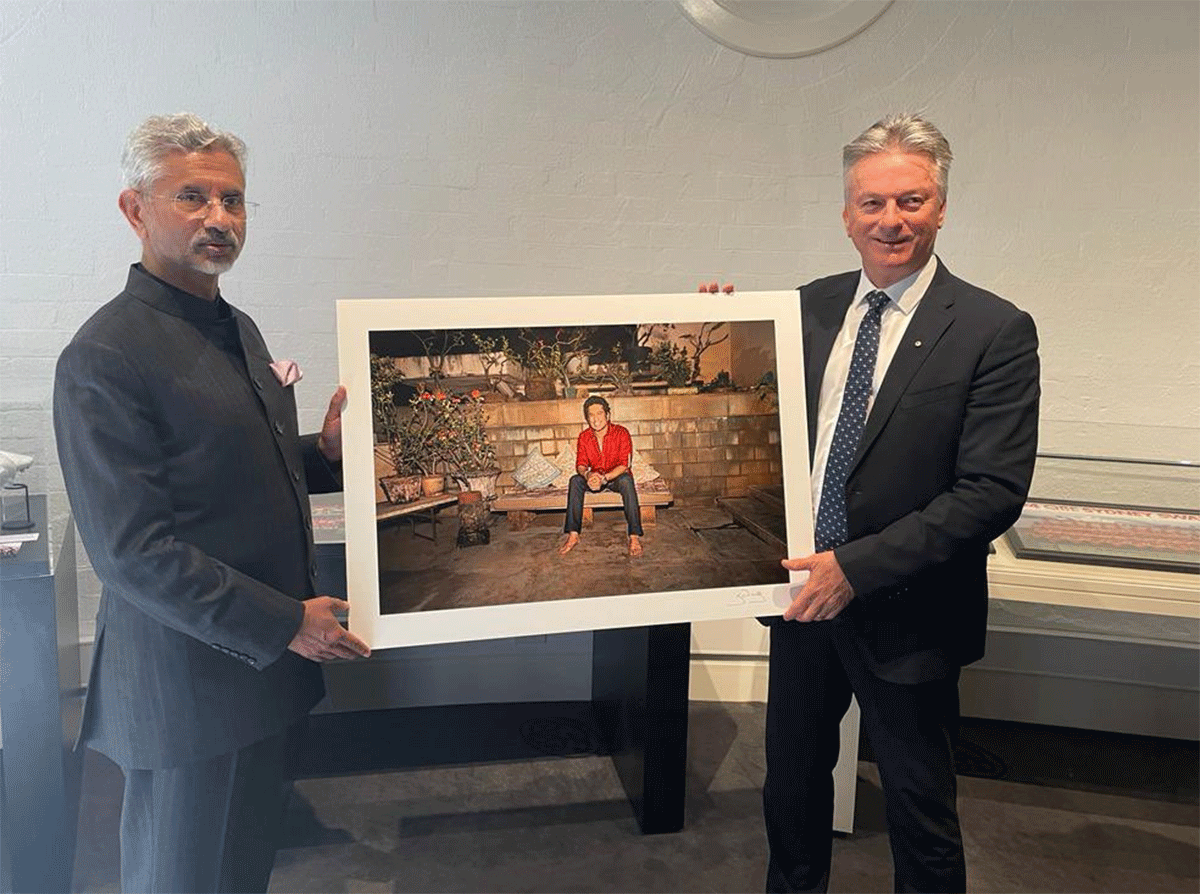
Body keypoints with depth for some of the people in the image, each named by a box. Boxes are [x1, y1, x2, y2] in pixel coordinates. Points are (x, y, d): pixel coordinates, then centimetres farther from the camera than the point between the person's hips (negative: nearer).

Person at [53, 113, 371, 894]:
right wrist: (283, 623, -19)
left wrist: (324, 452, 0)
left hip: (263, 662, 8)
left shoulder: (238, 329, 9)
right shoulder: (105, 358, -19)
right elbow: (131, 550, -22)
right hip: (188, 683, -8)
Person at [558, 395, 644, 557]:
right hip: (595, 477, 3)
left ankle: (634, 537, -39)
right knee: (575, 480, -26)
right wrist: (588, 474, -31)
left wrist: (604, 478, -36)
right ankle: (573, 535, -27)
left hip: (617, 477, -3)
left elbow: (624, 465, -21)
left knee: (626, 480, -38)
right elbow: (581, 465, -6)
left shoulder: (621, 433, -15)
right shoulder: (584, 437, -4)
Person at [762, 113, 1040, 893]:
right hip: (806, 593, 5)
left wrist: (859, 566, -21)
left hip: (906, 614, -4)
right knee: (793, 780, 23)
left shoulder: (995, 330, -12)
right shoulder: (809, 307, 2)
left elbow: (994, 492, -18)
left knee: (920, 807, 16)